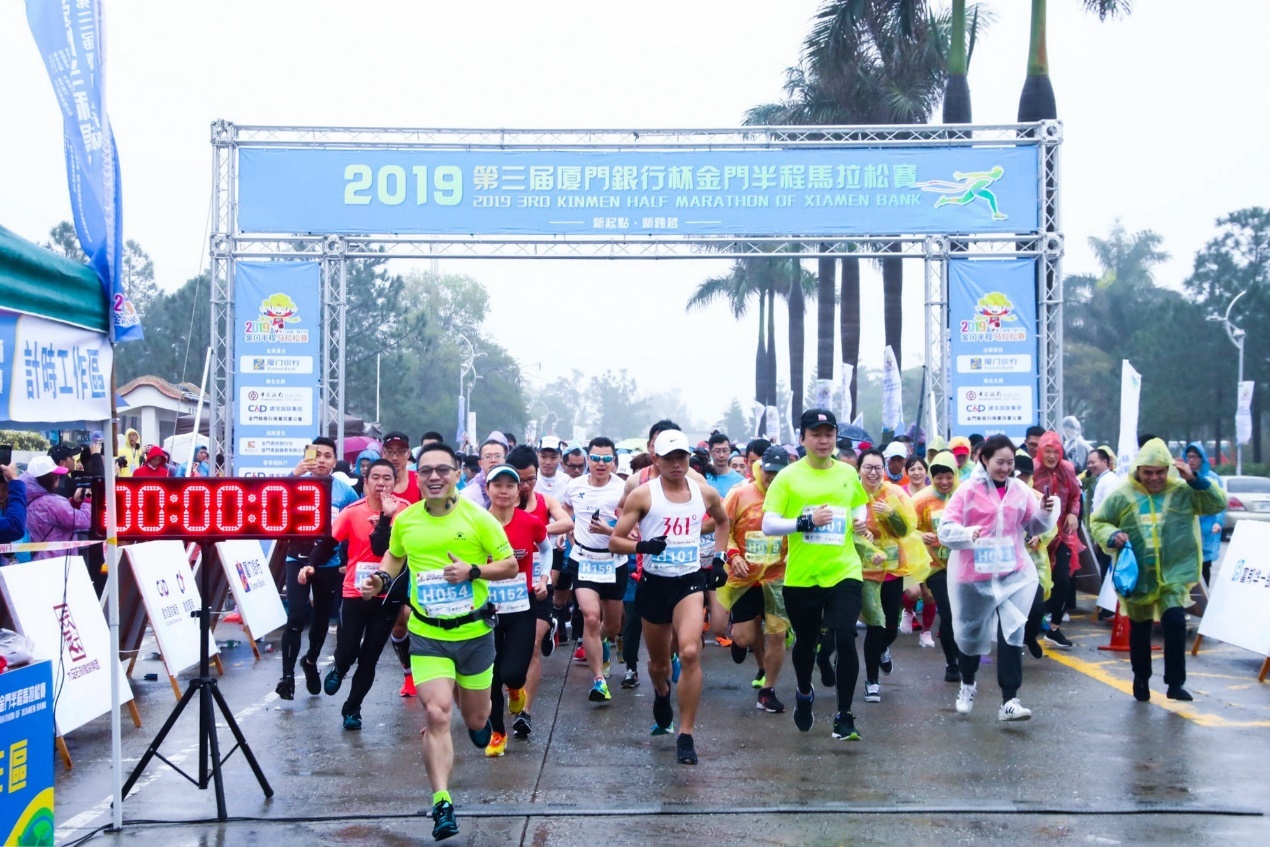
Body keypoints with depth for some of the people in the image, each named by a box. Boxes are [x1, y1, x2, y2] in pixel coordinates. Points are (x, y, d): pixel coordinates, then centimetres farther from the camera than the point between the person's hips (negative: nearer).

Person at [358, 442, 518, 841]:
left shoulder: (478, 517, -9)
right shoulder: (404, 520, -1)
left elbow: (510, 565, -4)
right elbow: (395, 555, 20)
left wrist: (473, 571, -20)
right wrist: (382, 578, 0)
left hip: (474, 632, 0)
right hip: (427, 635, 0)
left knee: (475, 719, 13)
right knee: (436, 714, -15)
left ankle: (473, 709, 52)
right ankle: (442, 804, -10)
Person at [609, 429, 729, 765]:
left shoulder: (705, 493, 2)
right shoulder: (643, 495, -6)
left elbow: (723, 521, 25)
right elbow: (615, 541, -6)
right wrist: (642, 546, -24)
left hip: (690, 581, 0)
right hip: (654, 584, 0)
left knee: (690, 653, -22)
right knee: (659, 663, 15)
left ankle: (686, 735, -13)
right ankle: (662, 694, 53)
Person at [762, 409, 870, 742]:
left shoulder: (848, 473, 4)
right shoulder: (788, 477, -6)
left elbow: (860, 504, 24)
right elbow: (768, 525, -11)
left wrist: (860, 519, 2)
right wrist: (805, 522, -24)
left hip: (843, 572, 1)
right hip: (801, 576, -1)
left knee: (845, 639, -13)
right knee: (805, 642, 16)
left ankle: (844, 716, 1)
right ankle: (804, 694, 47)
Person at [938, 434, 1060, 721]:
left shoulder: (1020, 490, 0)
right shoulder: (968, 490, -10)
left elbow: (1034, 527, 9)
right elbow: (945, 531, -15)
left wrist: (1047, 512, -11)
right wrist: (968, 533, -34)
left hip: (1014, 573, 2)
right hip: (974, 575, -2)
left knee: (1012, 634, -7)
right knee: (971, 632, 14)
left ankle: (1009, 700, -3)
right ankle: (968, 684, 40)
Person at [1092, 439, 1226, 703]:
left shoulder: (1184, 490, -3)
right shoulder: (1122, 495, -4)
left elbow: (1218, 504, -6)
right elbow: (1098, 522, 4)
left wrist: (1195, 479, -17)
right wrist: (1112, 536, -17)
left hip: (1173, 574, -1)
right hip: (1136, 575, 1)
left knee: (1175, 622, -19)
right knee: (1139, 630, 13)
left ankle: (1175, 683, -7)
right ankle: (1141, 680, 33)